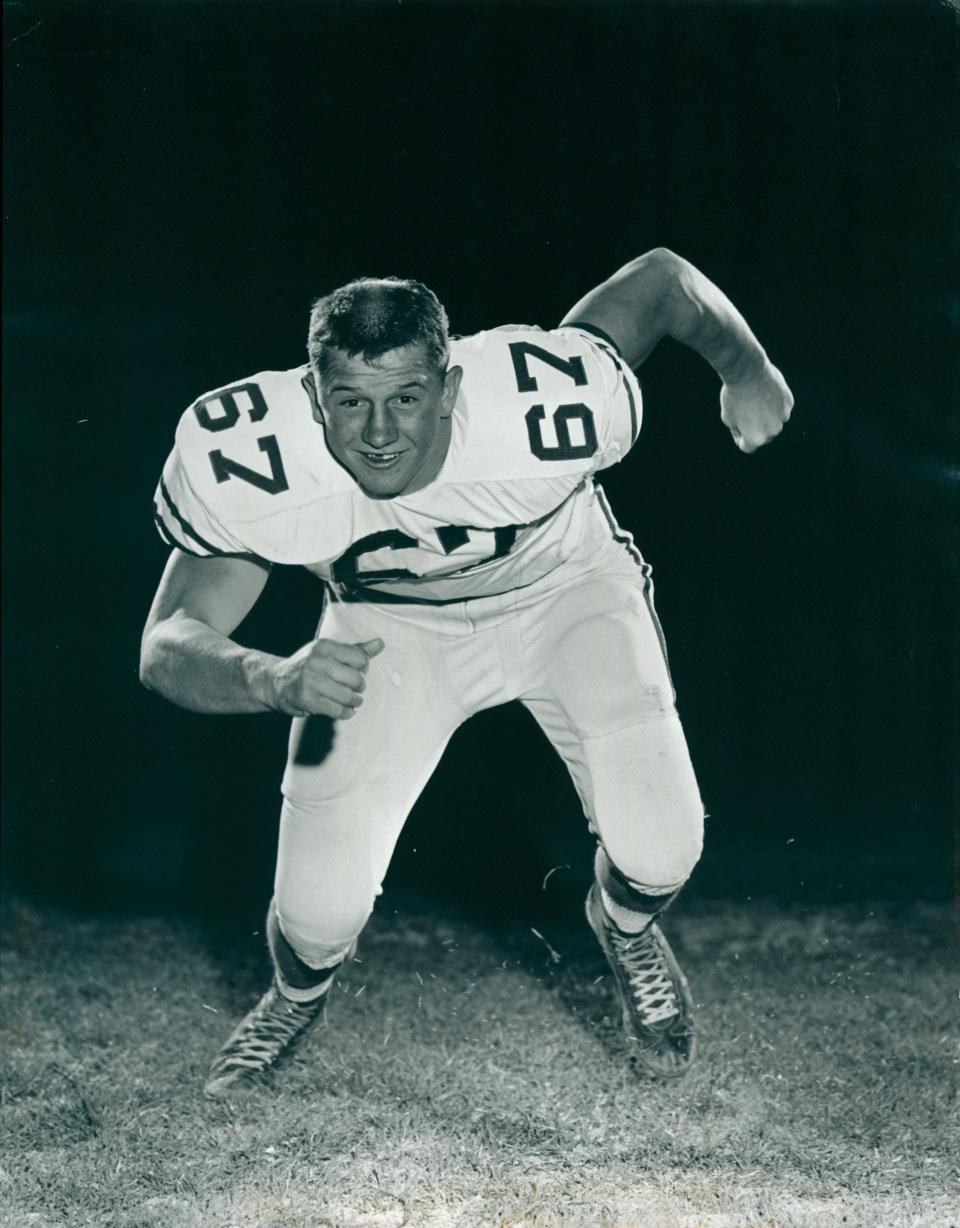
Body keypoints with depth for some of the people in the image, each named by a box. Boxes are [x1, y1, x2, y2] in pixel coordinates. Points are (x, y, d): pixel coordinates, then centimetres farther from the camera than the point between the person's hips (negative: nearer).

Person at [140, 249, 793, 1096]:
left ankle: (628, 932, 23)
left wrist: (746, 367, -11)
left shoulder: (548, 404, -38)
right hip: (389, 624, 1)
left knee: (658, 853, -19)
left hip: (563, 586, 0)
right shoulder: (243, 458, -35)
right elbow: (167, 648, -32)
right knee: (319, 914, -11)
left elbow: (659, 276, -21)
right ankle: (298, 996, 30)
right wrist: (280, 680, -51)